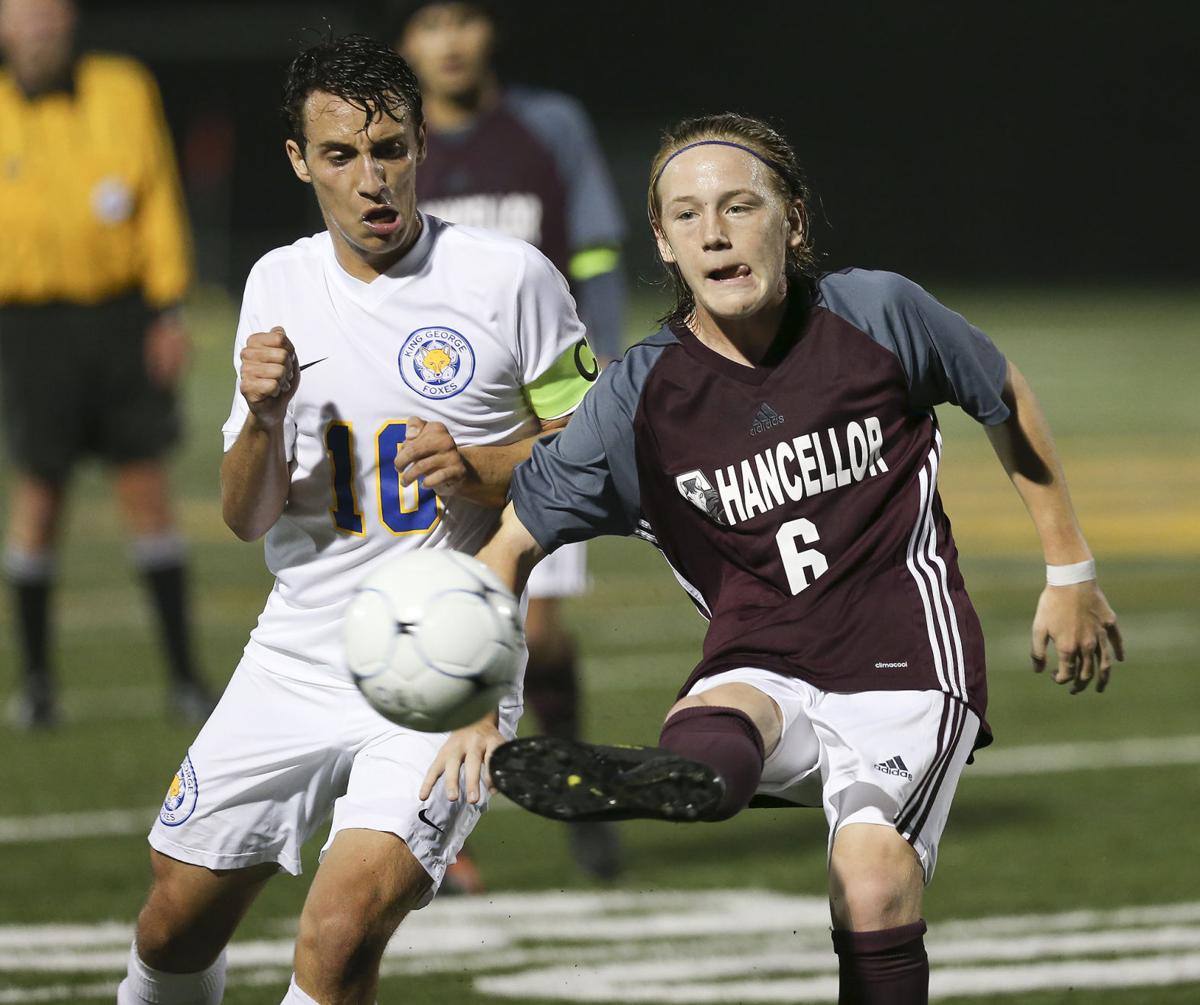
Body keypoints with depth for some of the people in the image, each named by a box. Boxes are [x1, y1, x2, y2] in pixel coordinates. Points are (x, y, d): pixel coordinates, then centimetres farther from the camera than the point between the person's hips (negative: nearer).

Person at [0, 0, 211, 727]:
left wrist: (170, 308, 0)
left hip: (123, 314, 1)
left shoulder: (124, 90, 4)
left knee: (146, 483, 1)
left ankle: (184, 673, 6)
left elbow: (160, 202, 5)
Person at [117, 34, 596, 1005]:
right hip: (295, 664, 5)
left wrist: (482, 471, -19)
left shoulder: (508, 277, -8)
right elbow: (249, 519, 8)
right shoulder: (280, 284, 6)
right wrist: (263, 421, -13)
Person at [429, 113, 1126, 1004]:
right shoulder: (640, 401, -2)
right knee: (713, 729, -37)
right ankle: (673, 781, -71)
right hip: (762, 672, 1)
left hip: (903, 665, 0)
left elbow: (1005, 397, 16)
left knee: (871, 878, -29)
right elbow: (512, 544, 7)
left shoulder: (879, 314, -3)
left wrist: (1070, 572, 23)